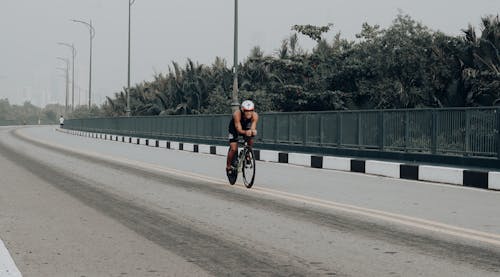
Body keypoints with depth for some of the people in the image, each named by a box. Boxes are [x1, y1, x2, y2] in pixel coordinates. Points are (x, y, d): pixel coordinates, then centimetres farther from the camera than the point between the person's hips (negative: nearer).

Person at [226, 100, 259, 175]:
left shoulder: (255, 116, -31)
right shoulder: (237, 114, -38)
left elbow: (253, 128, -39)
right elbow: (239, 129, -42)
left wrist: (253, 131, -63)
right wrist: (245, 132, -63)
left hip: (246, 128, 3)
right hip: (234, 128, -3)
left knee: (251, 140, -25)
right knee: (233, 149, -12)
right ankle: (228, 166, 8)